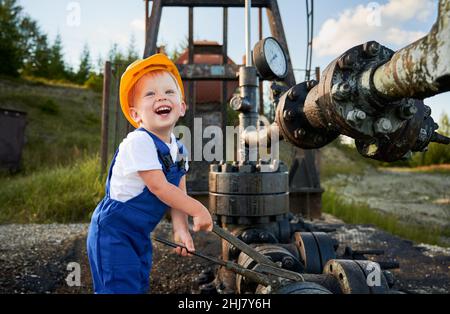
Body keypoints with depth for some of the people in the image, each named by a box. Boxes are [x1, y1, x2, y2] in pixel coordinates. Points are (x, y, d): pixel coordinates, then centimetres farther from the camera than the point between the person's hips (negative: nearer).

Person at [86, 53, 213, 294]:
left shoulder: (178, 149, 1)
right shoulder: (138, 142, -25)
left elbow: (178, 192, 1)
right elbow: (159, 187, -26)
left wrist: (180, 228, -10)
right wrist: (198, 210, -21)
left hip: (140, 234, 8)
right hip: (113, 231, -8)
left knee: (139, 285, 19)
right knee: (121, 287, -5)